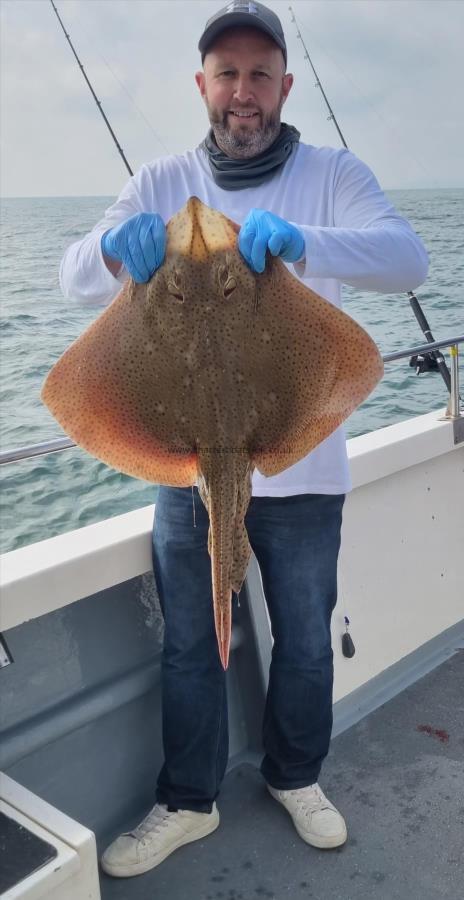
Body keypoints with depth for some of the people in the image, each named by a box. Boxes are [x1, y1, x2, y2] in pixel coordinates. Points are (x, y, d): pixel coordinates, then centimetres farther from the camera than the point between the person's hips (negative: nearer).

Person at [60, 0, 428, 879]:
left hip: (301, 466, -1)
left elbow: (405, 257, -21)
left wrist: (300, 242, -42)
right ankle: (188, 802, 35)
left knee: (306, 641, 16)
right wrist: (117, 247, -34)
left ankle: (296, 776, 42)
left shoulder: (332, 174, -4)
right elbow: (75, 276, -9)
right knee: (188, 645, 13)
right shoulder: (163, 183, 2)